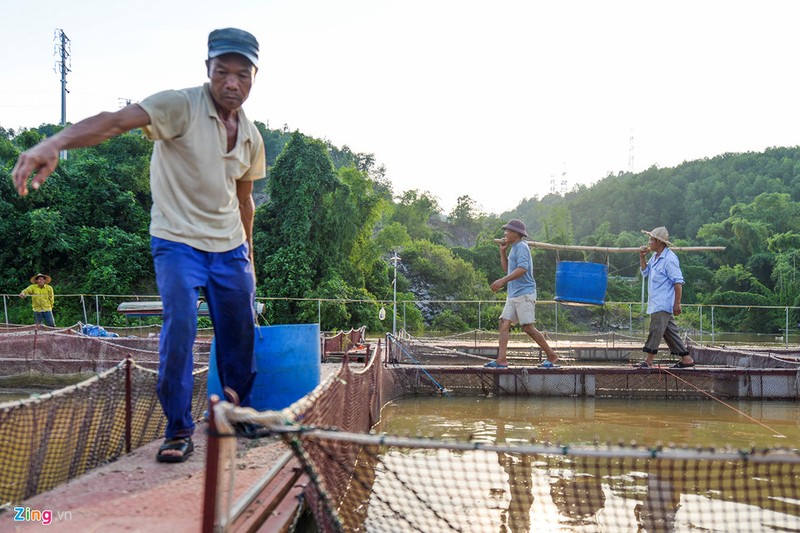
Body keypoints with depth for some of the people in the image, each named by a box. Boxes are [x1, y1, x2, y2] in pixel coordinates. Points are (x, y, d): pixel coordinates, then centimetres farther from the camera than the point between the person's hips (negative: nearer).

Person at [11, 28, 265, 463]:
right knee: (180, 325, -20)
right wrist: (55, 142, -49)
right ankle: (178, 429, -4)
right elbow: (115, 121, -32)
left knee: (240, 334, 8)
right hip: (178, 242, -5)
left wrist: (248, 255, 22)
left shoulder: (251, 137, 5)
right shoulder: (181, 106, -15)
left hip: (230, 248, 5)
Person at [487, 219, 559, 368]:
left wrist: (503, 280, -27)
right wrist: (502, 251, 18)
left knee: (528, 327, -10)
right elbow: (506, 268, 30)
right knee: (504, 323, -2)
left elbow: (522, 268, -23)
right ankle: (501, 359, -7)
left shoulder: (521, 247, -9)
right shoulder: (514, 249, 21)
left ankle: (551, 356, 1)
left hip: (524, 294, -10)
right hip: (513, 295, 10)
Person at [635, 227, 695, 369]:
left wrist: (677, 303, -20)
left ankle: (648, 361, -9)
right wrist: (642, 257, 9)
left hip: (663, 304, -10)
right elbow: (645, 272, 24)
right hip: (656, 303, 10)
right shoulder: (655, 257, 14)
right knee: (670, 331, 12)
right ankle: (686, 358, 18)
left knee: (656, 331, -10)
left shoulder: (669, 258, -15)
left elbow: (678, 282, -17)